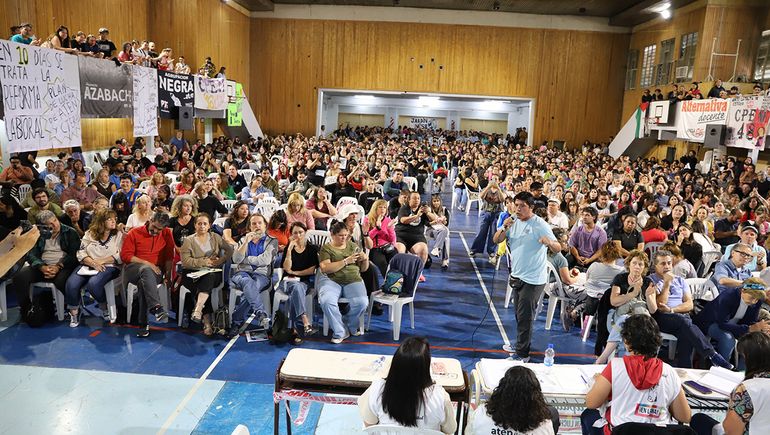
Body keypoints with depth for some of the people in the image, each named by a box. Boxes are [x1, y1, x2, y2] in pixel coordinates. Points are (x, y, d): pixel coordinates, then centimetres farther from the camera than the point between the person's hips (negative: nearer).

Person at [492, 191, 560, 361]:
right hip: (517, 276, 7)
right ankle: (520, 346, 36)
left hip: (533, 280, -7)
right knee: (519, 315, 20)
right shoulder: (513, 221, 4)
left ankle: (522, 354, 8)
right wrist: (504, 228, -19)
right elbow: (496, 240, 1)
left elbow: (558, 248, -20)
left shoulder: (540, 225, -16)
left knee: (525, 317, -2)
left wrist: (549, 242, -43)